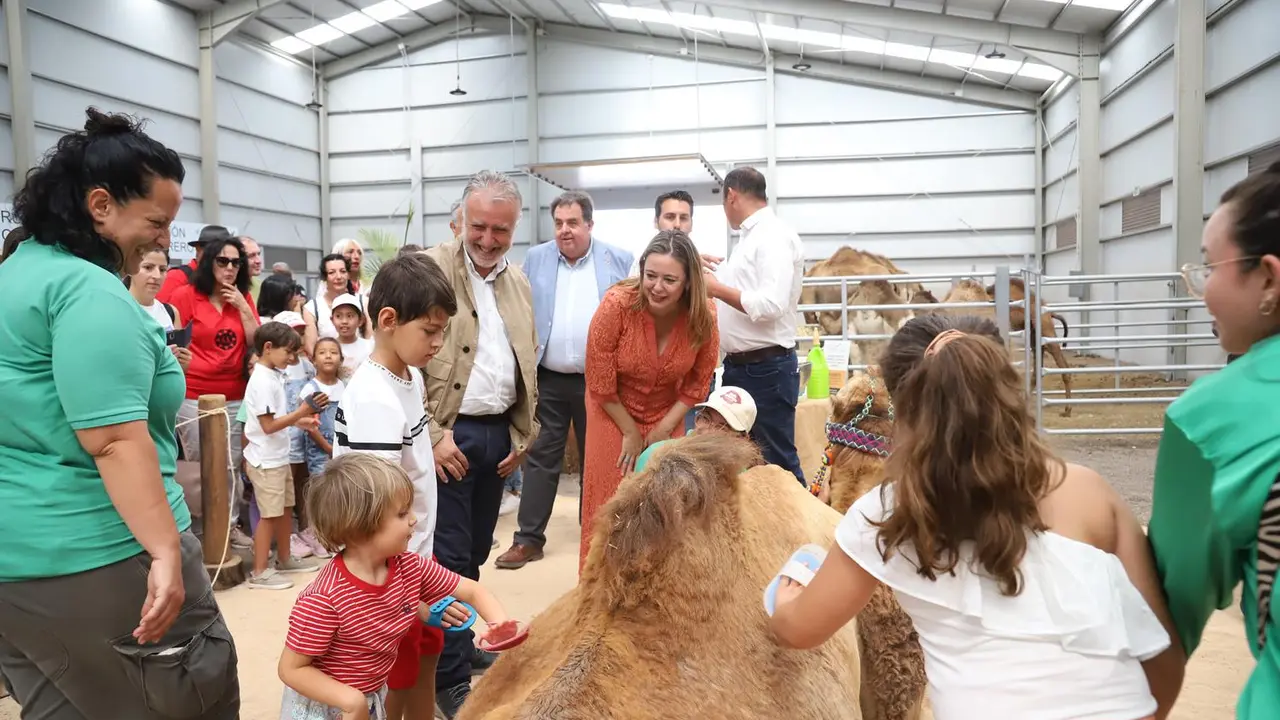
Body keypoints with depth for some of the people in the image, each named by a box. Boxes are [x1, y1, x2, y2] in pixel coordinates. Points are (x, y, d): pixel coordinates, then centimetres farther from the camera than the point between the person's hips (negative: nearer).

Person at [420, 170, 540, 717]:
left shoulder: (519, 282, 11)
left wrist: (522, 435, 10)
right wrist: (431, 435, -16)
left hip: (498, 435, 6)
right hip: (448, 433, -6)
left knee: (476, 552, 17)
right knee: (449, 557, -1)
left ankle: (463, 643, 35)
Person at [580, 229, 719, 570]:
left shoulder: (704, 315, -19)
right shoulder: (617, 303, -27)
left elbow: (698, 381, -4)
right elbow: (600, 383, -17)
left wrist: (664, 428, -7)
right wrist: (630, 432, -10)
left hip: (667, 417, 2)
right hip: (614, 414, -2)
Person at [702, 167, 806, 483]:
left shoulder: (774, 236, -14)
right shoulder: (753, 237, 16)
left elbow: (771, 305, -24)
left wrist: (717, 288, -15)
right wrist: (722, 270, 21)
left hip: (766, 370, -10)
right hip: (739, 367, 10)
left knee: (776, 463, -2)